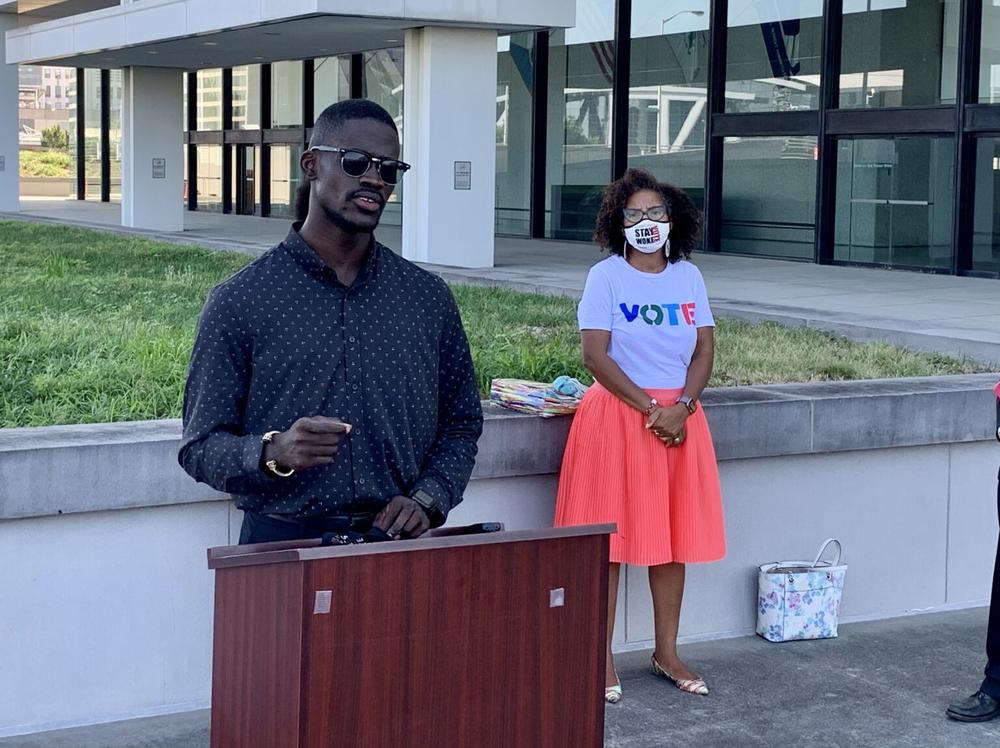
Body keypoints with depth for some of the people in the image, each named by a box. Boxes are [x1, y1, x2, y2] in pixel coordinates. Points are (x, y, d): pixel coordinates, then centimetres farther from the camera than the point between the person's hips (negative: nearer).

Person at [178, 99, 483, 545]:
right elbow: (200, 446, 2)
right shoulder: (239, 302, 1)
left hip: (398, 544, 2)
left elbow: (461, 424, 17)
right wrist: (272, 454, -18)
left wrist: (427, 500, 0)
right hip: (282, 544, -1)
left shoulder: (428, 299, 11)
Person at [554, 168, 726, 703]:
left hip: (679, 416, 4)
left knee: (672, 536, 9)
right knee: (609, 537, -2)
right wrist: (650, 408, -15)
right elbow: (595, 355, -12)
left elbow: (705, 349, 4)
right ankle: (602, 659, 6)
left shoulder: (688, 276, 8)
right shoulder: (606, 276, -5)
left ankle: (666, 653, 21)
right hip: (617, 414, -4)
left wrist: (681, 408, -12)